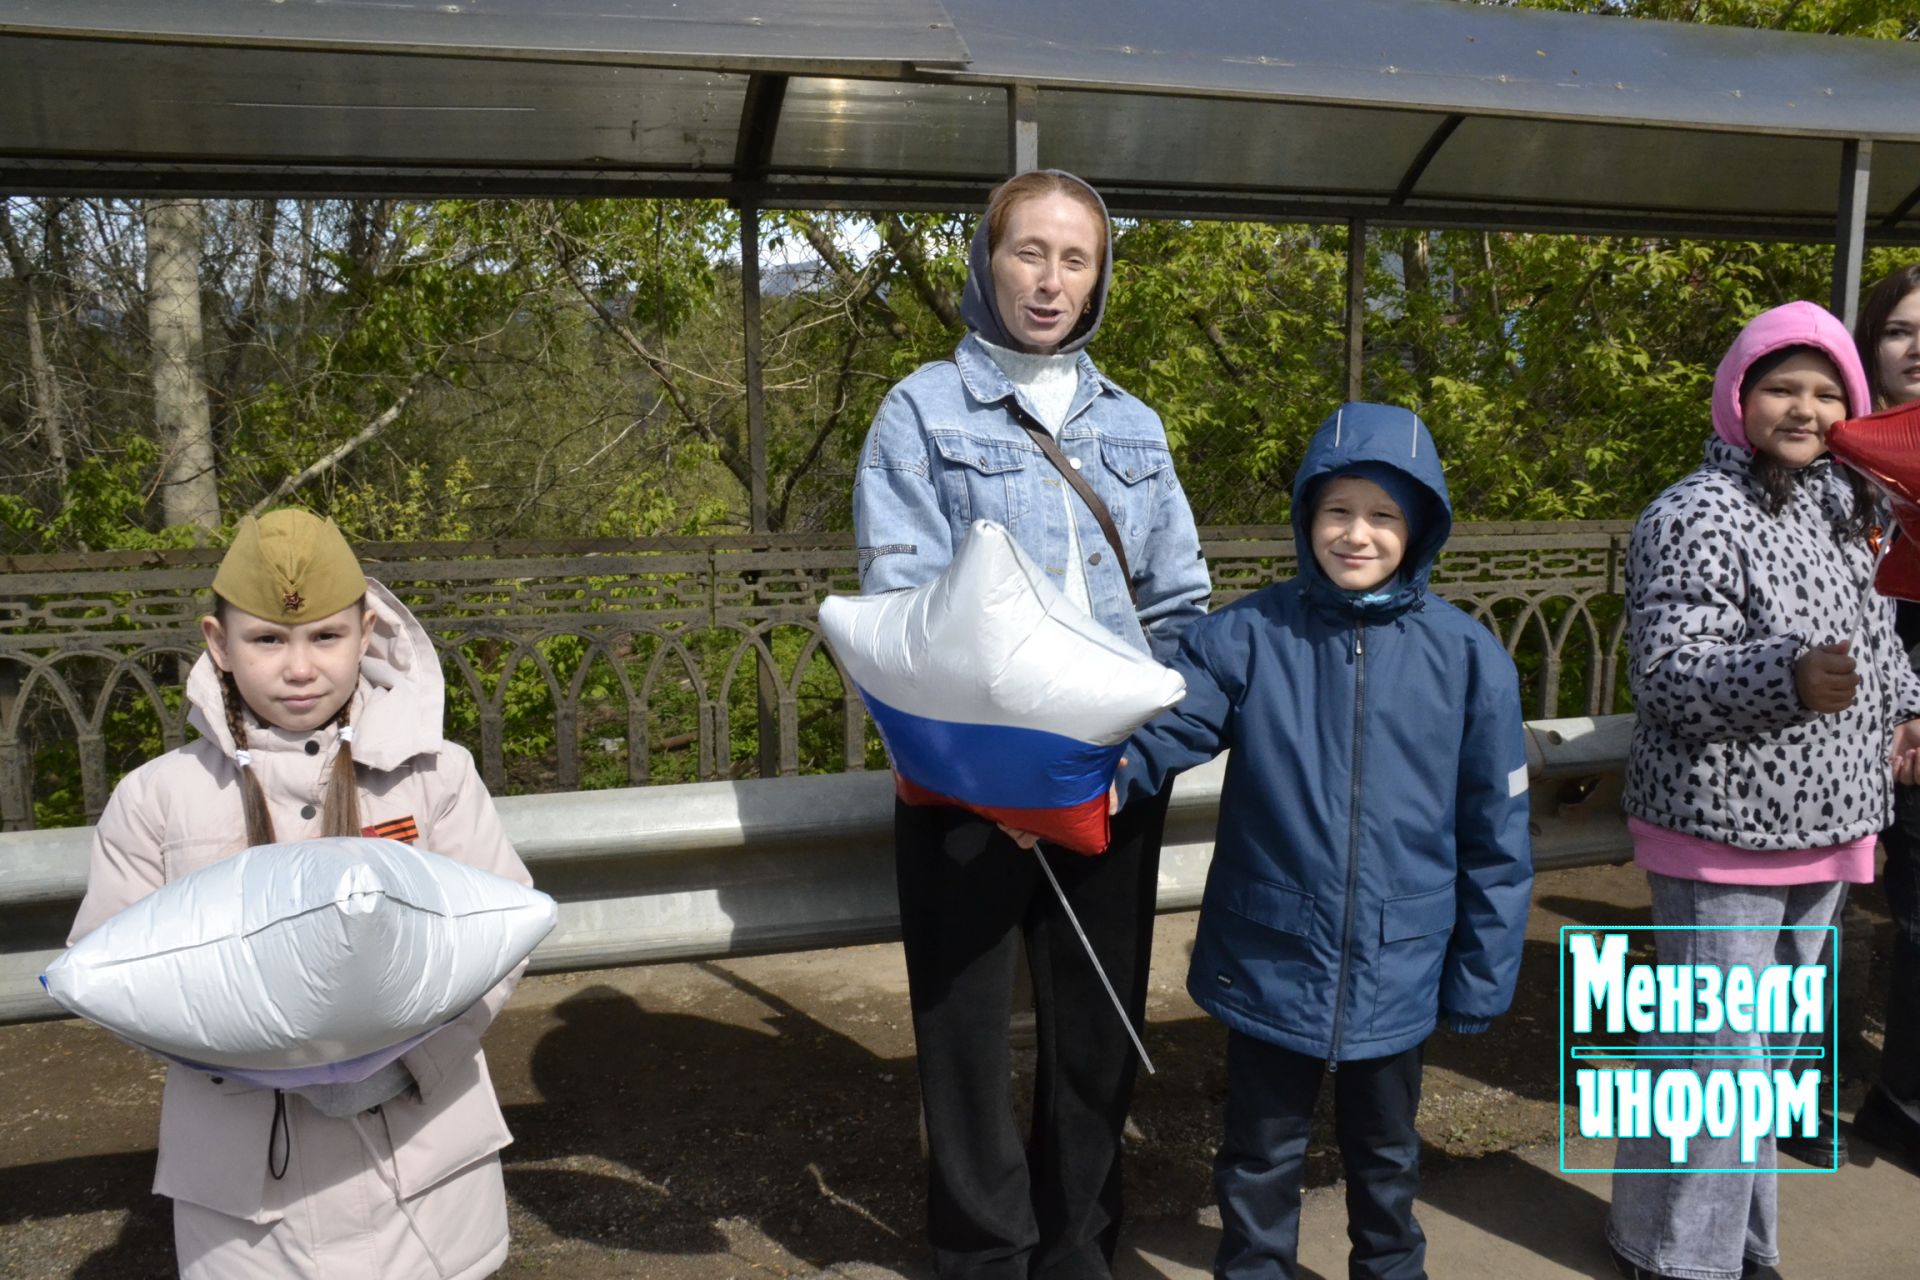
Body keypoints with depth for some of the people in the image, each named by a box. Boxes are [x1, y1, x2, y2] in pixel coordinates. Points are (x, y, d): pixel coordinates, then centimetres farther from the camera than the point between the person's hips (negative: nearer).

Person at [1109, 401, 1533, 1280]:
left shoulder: (1467, 656, -7)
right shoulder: (1247, 635, -9)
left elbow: (1494, 835, -3)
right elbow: (1168, 720, -22)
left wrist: (1482, 976, 0)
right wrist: (1106, 776, -43)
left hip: (1397, 971, 1)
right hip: (1266, 963, -1)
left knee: (1384, 1152, 25)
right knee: (1260, 1157, 18)